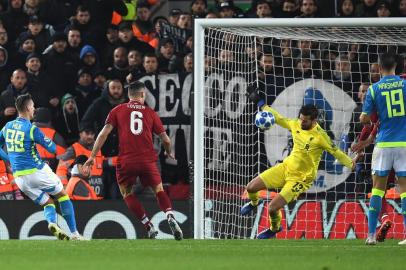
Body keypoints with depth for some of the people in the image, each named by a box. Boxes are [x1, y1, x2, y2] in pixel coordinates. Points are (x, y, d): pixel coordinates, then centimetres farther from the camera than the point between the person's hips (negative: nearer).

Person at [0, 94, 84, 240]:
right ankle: (74, 233, 7)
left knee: (48, 202, 16)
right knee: (62, 195, 14)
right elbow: (52, 148, -7)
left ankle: (51, 222, -18)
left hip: (19, 177, 6)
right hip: (37, 171, -6)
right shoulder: (32, 129, -13)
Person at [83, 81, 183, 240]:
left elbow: (104, 133, 1)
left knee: (127, 194, 16)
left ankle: (149, 227, 4)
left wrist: (92, 156, 4)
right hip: (148, 160, 1)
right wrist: (169, 153, 34)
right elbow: (165, 139, 13)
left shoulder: (117, 111, 10)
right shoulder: (150, 113, 12)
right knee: (159, 190, 16)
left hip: (126, 161, -1)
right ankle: (170, 217, -9)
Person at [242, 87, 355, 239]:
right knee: (251, 188, 2)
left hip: (301, 178, -6)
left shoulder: (320, 136, -21)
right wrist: (260, 103, 13)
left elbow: (336, 153, -15)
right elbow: (278, 119, 12)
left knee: (273, 207, -14)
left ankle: (275, 228, 22)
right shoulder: (296, 125, -3)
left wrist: (352, 164, -24)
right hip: (286, 167, 6)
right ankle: (254, 203, 41)